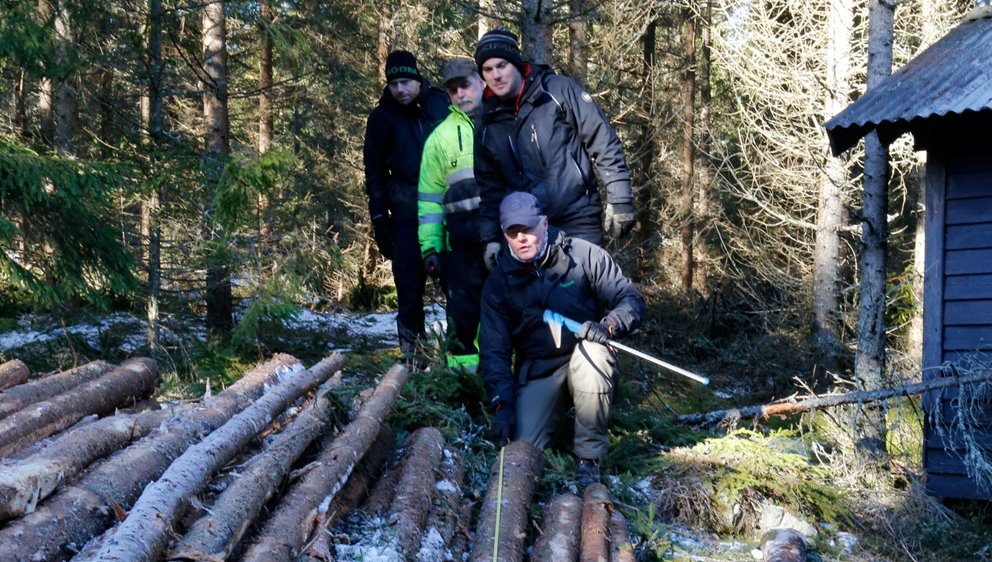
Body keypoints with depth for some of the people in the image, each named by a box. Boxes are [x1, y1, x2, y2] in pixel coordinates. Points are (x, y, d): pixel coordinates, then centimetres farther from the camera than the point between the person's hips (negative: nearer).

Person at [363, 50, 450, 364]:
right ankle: (412, 353, 2)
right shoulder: (382, 117, 4)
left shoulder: (440, 104, 4)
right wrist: (380, 220, 3)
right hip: (408, 213, 0)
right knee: (410, 288, -5)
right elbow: (375, 171, 8)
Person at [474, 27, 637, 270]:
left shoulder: (559, 91, -3)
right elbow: (491, 187, 14)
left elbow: (604, 144, -4)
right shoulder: (489, 128, 10)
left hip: (578, 223, -3)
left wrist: (619, 201, -9)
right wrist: (490, 239, 2)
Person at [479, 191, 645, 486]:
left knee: (591, 351, -38)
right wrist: (502, 403, -16)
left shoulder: (583, 255, -7)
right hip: (537, 373, 1)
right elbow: (493, 350, -3)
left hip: (586, 362, -1)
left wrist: (608, 325, -31)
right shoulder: (498, 282, -1)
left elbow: (631, 299, -8)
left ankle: (589, 458, -23)